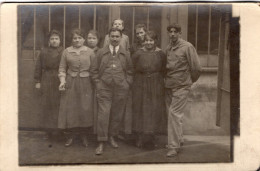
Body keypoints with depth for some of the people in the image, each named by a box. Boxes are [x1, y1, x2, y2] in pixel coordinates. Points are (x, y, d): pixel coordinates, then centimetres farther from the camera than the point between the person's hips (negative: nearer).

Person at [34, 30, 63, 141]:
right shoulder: (44, 52, 9)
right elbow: (38, 68, 9)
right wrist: (37, 81, 4)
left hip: (60, 83, -1)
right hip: (47, 83, 2)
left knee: (60, 106, -2)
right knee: (47, 106, 2)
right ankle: (48, 131, 12)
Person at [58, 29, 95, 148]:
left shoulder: (90, 52, 4)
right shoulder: (66, 52, 6)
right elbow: (62, 69, 7)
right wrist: (62, 81, -6)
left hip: (85, 84, 0)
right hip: (70, 84, 1)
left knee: (85, 109, 2)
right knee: (69, 109, 2)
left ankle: (84, 135, 19)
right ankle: (70, 135, 17)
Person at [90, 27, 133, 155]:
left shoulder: (126, 54, 9)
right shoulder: (101, 53, 6)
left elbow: (129, 71, 14)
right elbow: (94, 70, 7)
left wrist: (127, 84, 4)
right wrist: (98, 84, -1)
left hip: (121, 89, 2)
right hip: (104, 88, -2)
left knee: (117, 115, 8)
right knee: (103, 115, -7)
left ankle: (112, 137, 26)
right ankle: (101, 143, -1)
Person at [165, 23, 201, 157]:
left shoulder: (187, 47, -9)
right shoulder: (168, 48, 9)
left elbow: (196, 68, -7)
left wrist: (190, 81, 5)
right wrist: (167, 79, 13)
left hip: (181, 87, -6)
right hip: (169, 86, 6)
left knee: (174, 114, -11)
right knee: (171, 114, 12)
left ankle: (174, 146, -5)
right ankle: (179, 139, 30)